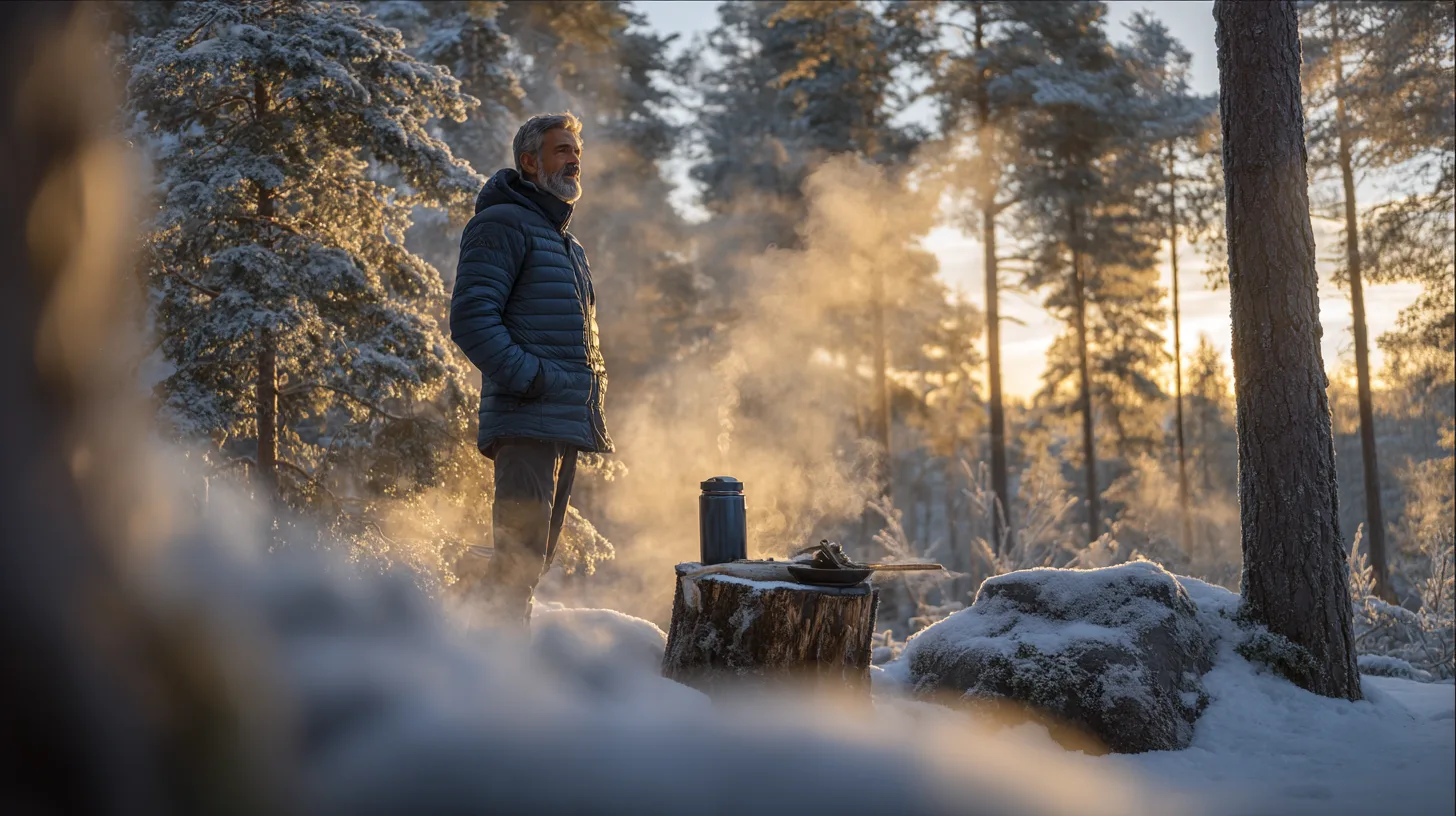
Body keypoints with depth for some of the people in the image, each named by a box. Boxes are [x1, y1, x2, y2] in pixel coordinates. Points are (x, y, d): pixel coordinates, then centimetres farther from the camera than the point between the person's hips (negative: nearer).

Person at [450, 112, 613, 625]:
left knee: (535, 561, 13)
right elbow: (471, 318, -16)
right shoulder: (503, 224, -5)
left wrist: (592, 386, 16)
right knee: (519, 561, -13)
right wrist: (529, 380, -20)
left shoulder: (567, 244, 24)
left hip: (569, 425, 10)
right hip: (527, 424, -10)